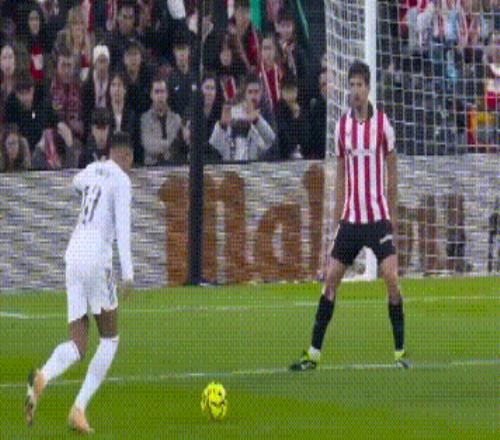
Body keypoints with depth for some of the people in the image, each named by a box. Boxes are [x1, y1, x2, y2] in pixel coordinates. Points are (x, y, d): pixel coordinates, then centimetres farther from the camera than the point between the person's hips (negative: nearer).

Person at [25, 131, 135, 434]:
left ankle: (43, 378, -31)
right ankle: (79, 409, -5)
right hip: (97, 258, -6)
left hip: (73, 254, 6)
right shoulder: (122, 181, -3)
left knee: (78, 347, 3)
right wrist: (128, 273, -20)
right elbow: (123, 227, -15)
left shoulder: (92, 171, 17)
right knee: (110, 339, 9)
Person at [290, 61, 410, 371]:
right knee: (331, 279, 0)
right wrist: (337, 216, 12)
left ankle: (400, 351, -4)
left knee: (391, 278, -14)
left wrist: (393, 213, 3)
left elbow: (392, 171, 4)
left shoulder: (383, 124, -3)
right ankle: (314, 353, 5)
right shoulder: (342, 126, 6)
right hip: (349, 217, 3)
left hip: (378, 217, -3)